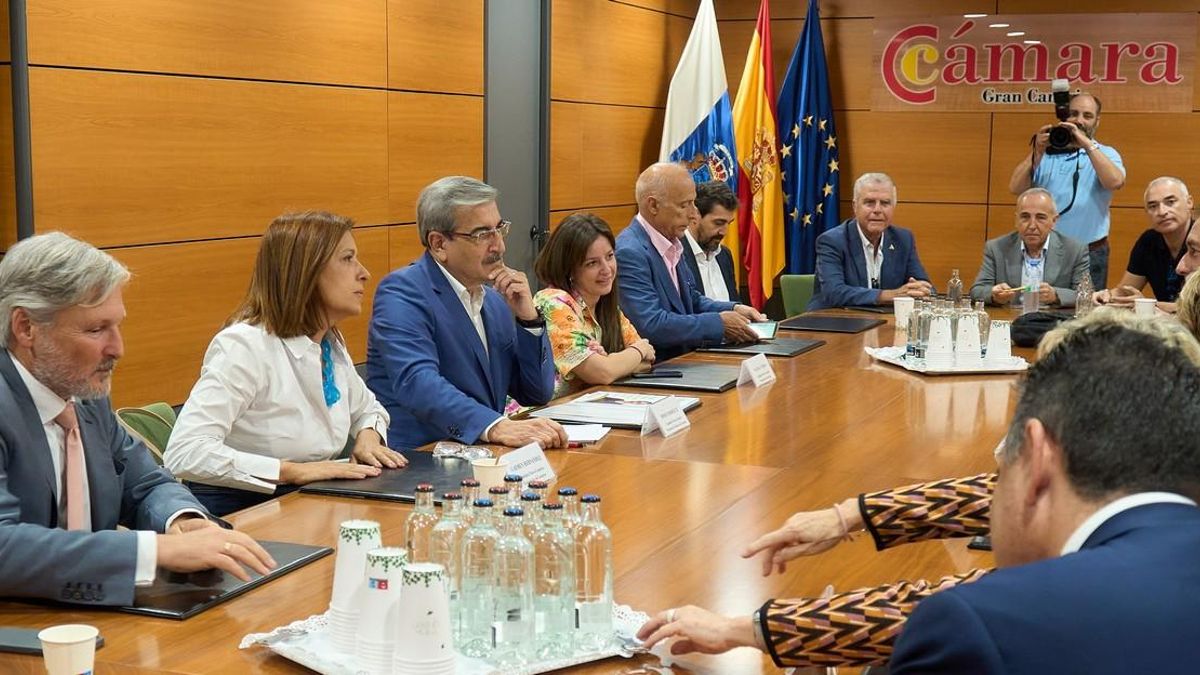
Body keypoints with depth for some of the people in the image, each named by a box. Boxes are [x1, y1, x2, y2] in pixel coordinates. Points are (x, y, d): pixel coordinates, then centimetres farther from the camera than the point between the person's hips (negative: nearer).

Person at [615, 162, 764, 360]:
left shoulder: (671, 243, 10)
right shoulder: (629, 253, -17)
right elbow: (652, 325, -24)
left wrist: (733, 309, 4)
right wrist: (719, 323, -17)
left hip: (682, 357, 8)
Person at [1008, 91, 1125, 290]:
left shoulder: (1106, 154, 6)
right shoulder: (1046, 153, 7)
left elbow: (1115, 182, -17)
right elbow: (1016, 188, -4)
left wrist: (1087, 144, -17)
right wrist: (1037, 151, -13)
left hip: (1090, 254, -1)